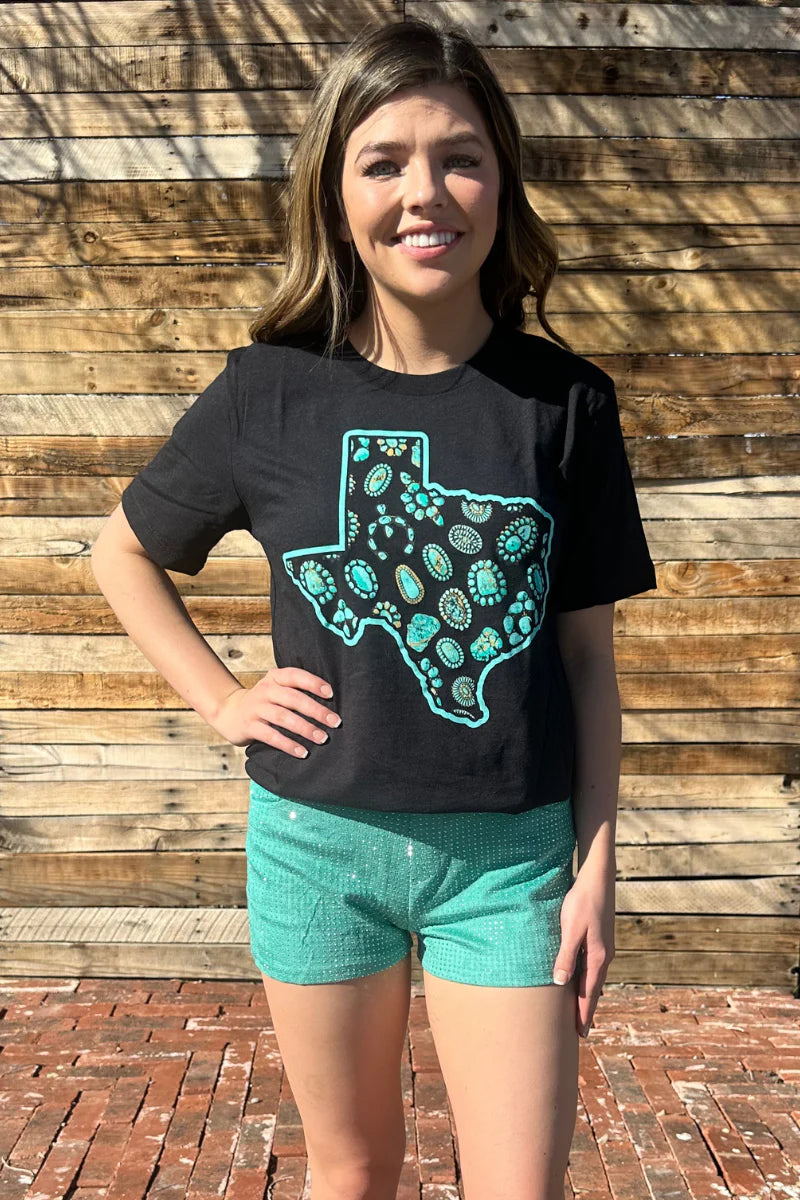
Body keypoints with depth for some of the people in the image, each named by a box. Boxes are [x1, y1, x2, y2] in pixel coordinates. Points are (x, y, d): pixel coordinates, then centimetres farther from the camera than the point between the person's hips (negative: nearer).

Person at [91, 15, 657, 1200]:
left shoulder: (564, 402, -4)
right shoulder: (271, 391, -5)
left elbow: (586, 652, 0)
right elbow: (124, 551, 9)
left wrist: (596, 866, -1)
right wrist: (221, 700, -2)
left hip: (510, 849, 0)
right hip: (319, 839, 1)